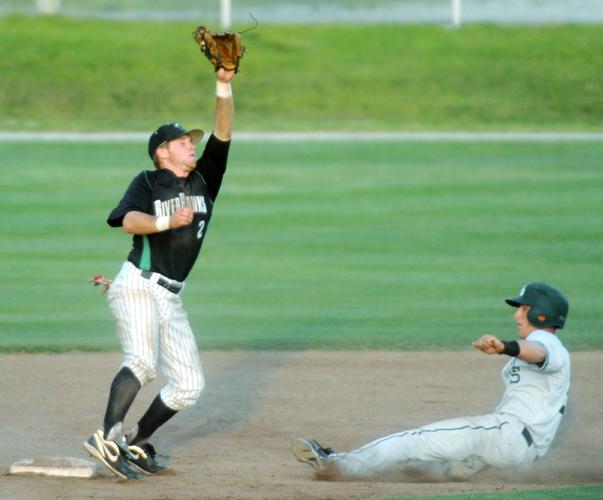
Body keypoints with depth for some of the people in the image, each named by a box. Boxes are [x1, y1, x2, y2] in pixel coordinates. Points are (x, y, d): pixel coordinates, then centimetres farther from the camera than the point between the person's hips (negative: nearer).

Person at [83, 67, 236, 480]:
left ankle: (136, 443, 16)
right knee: (142, 361, -30)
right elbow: (130, 221, -17)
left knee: (189, 385, 5)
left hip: (171, 298, 7)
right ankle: (107, 439, -41)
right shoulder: (148, 182, 1)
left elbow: (223, 133, 5)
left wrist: (224, 87, -6)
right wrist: (168, 221, -34)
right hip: (139, 287, -7)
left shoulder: (204, 180, 15)